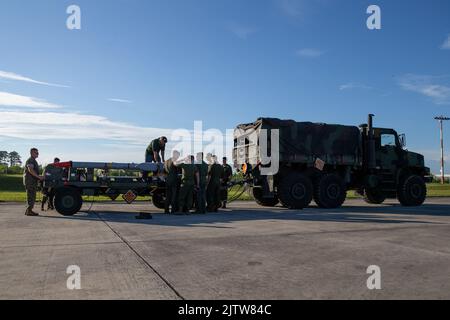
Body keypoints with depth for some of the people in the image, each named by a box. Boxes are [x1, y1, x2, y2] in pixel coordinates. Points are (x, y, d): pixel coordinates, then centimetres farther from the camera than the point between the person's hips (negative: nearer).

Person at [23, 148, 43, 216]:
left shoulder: (34, 161, 21)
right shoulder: (30, 160, -11)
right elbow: (30, 170, -26)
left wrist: (39, 177, 20)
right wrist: (38, 176, -28)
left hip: (33, 181, 10)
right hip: (30, 181, -10)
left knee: (32, 196, 13)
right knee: (31, 196, -10)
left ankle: (28, 210, 18)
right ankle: (29, 211, -8)